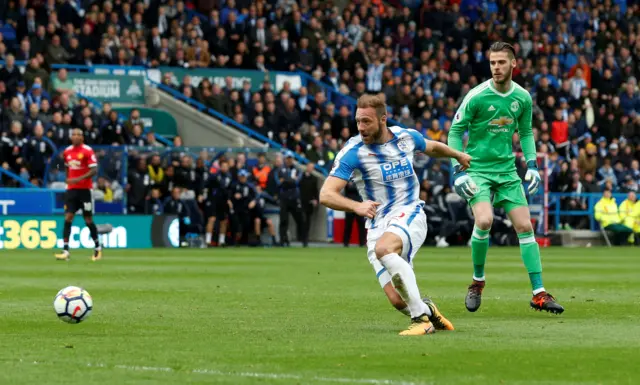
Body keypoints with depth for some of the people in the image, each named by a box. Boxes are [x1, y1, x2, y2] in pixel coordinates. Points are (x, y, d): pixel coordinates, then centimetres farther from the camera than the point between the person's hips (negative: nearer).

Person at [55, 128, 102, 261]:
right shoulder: (67, 151, 8)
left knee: (88, 220, 3)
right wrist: (69, 180, 14)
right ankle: (65, 250, -10)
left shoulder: (88, 151, -10)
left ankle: (97, 247, 23)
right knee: (68, 218, -7)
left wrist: (79, 179, -26)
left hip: (85, 189, -4)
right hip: (71, 189, 4)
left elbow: (94, 170, -16)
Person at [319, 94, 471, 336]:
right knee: (398, 300, -15)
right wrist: (357, 206, -35)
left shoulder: (406, 137, 2)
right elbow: (326, 194, -16)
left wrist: (458, 155, 45)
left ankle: (421, 316, -29)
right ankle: (427, 311, 21)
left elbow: (432, 148, 27)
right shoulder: (353, 151, -8)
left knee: (384, 247, -36)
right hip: (378, 225, 1)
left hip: (410, 215, 0)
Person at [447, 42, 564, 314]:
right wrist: (458, 169, -12)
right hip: (477, 169, -4)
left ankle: (538, 293, 6)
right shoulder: (476, 96, -12)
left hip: (507, 170, 4)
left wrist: (531, 164, 5)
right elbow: (455, 131, -5)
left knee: (525, 226, -1)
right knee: (484, 220, -26)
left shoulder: (522, 97, 1)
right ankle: (477, 282, -3)